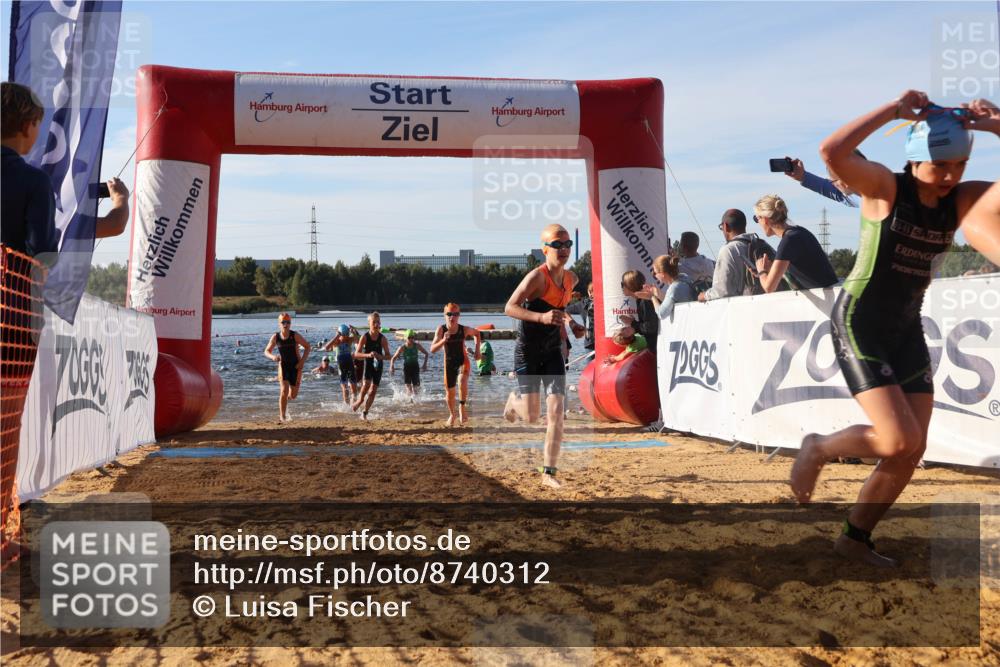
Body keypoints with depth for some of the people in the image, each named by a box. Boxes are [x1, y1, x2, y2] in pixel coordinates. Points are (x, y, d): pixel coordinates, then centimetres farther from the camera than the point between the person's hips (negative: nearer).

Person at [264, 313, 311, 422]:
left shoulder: (295, 335, -11)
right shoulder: (275, 337, -5)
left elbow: (308, 346, -5)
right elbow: (266, 351, 5)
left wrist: (302, 361, -14)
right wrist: (273, 357, -18)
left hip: (295, 366, 0)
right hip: (283, 365, 0)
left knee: (293, 395, 4)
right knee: (284, 390, -17)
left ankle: (287, 398, 43)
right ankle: (282, 416, -8)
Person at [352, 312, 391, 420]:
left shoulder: (383, 339, -7)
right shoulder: (364, 337, -9)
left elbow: (388, 355, -3)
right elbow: (356, 354, -11)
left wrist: (380, 356, -24)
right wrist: (368, 355, -28)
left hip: (378, 366, 2)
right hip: (368, 364, -2)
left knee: (373, 390, 2)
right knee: (366, 385, -24)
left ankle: (365, 413, 14)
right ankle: (358, 401, 4)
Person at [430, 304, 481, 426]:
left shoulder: (464, 330, -15)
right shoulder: (441, 330, -16)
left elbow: (476, 333, 8)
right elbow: (432, 349, -20)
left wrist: (477, 351, 2)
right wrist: (443, 341, -37)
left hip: (462, 361, -1)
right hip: (449, 363, 1)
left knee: (462, 381, -33)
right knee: (449, 392, 12)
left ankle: (462, 407, -9)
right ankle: (452, 414, 41)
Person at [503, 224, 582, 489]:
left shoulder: (571, 278, 4)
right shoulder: (537, 276, -18)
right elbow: (509, 308, -21)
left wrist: (571, 324, 7)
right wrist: (542, 317, -34)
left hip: (553, 352, 5)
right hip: (527, 352, -5)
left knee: (557, 411, -7)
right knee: (532, 416, -2)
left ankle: (549, 472, 1)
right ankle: (514, 400, 36)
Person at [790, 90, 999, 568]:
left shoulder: (962, 200, 2)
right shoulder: (884, 187, -12)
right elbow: (831, 151, -29)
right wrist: (894, 110, -24)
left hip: (907, 329, 7)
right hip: (859, 322, -6)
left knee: (911, 451, 3)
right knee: (899, 441, -17)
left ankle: (855, 538, 19)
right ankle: (817, 449, 12)